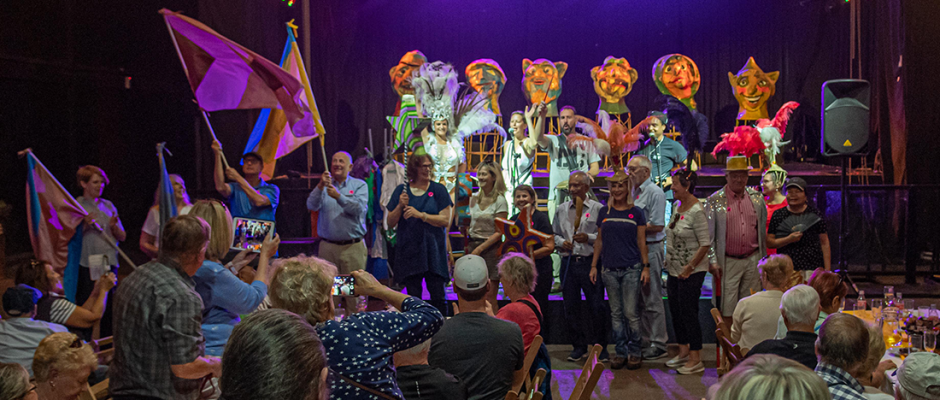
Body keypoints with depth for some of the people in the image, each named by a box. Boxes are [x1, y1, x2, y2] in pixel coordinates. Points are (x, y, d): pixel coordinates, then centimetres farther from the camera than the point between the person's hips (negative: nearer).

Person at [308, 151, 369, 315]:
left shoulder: (359, 185, 6)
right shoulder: (325, 185, 12)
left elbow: (360, 209, -11)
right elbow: (312, 206, -4)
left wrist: (339, 196, -22)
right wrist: (320, 186, -19)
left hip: (353, 247, -2)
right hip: (327, 247, 2)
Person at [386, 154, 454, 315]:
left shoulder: (438, 190, 3)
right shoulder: (401, 190, 8)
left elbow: (446, 220, -5)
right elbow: (390, 223, 8)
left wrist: (421, 215, -15)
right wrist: (400, 206, -9)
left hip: (433, 250, -1)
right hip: (409, 251, 2)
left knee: (437, 297, -4)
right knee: (413, 297, 4)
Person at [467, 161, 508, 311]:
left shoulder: (500, 200, -6)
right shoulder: (474, 199, 11)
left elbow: (499, 232, -9)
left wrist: (480, 249, -12)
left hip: (491, 247, -5)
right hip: (473, 246, 5)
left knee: (489, 298, -5)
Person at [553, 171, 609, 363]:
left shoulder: (597, 209, 0)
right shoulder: (562, 209, 13)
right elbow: (555, 234, 18)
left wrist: (589, 238, -17)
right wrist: (561, 242, -2)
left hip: (590, 261, -4)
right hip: (568, 262, 4)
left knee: (596, 307, -2)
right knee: (571, 307, 6)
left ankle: (600, 347, 11)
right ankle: (579, 346, 18)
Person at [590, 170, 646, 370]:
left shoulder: (636, 212, 3)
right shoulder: (604, 212, 8)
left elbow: (641, 241, 4)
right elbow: (599, 240, 13)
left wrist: (646, 267, -2)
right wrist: (593, 266, 9)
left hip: (631, 269, -3)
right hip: (610, 269, 3)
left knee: (631, 313, -3)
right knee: (616, 313, 7)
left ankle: (635, 351, 10)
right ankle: (621, 351, 14)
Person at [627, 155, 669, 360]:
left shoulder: (655, 192, -10)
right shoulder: (633, 192, 16)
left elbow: (657, 226, -16)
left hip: (650, 250, -9)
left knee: (652, 299, -4)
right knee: (639, 299, 12)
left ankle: (658, 344, 3)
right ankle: (644, 341, 20)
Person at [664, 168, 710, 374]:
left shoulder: (697, 211, -18)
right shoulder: (677, 206, 9)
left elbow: (705, 244, -19)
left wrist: (689, 268, -18)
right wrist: (669, 263, 14)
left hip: (692, 272, -9)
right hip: (674, 270, 9)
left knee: (688, 312, -4)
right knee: (676, 311, 14)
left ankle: (696, 359, 5)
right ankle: (683, 351, 28)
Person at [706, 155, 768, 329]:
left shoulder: (757, 198, 8)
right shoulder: (715, 201, -3)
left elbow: (762, 231, 14)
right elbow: (709, 234, -2)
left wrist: (764, 258, 14)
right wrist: (712, 261, -7)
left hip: (753, 260, 3)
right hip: (728, 261, -3)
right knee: (727, 309, -2)